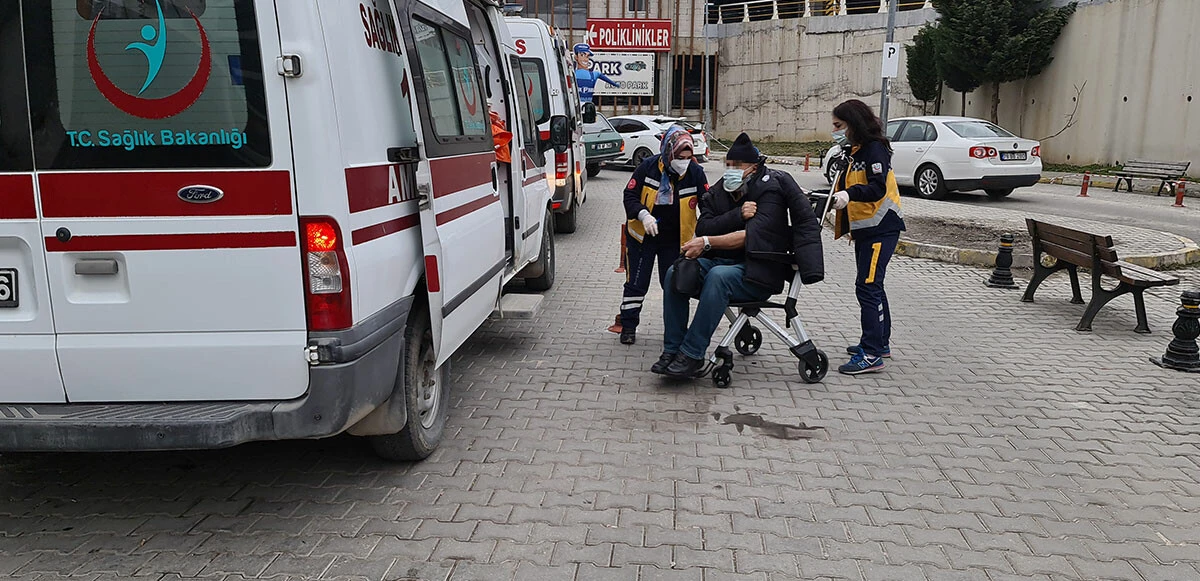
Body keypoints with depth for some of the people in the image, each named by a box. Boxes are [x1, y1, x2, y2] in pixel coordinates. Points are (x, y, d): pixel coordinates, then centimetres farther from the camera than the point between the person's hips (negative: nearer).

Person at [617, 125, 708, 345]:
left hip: (675, 239, 1)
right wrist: (643, 214, -27)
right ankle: (628, 326, 17)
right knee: (636, 283, 3)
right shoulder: (648, 167, -14)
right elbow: (630, 195, -9)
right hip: (642, 235, -1)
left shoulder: (696, 173, -10)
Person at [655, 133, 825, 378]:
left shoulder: (769, 190, -6)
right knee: (675, 272, -19)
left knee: (718, 276, -36)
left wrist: (707, 242, -28)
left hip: (758, 273, -6)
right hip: (719, 261, 6)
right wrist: (738, 214, -19)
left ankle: (692, 354, -32)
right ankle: (672, 350, -17)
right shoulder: (718, 193, 12)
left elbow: (752, 236, -20)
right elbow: (703, 227, -5)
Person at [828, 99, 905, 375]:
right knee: (872, 286, 16)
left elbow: (878, 188, -28)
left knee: (867, 286, -13)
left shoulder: (875, 149, -14)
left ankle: (871, 355, -13)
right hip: (863, 228, 10)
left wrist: (850, 194, -42)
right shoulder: (856, 151, 16)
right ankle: (881, 342, 28)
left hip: (881, 228, -10)